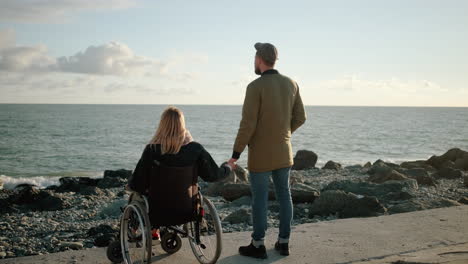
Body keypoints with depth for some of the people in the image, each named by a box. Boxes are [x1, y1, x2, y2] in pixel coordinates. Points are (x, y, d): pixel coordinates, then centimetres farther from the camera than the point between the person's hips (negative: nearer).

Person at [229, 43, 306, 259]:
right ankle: (283, 242, 19)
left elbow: (248, 124, -20)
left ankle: (258, 246, 12)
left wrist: (236, 153, -10)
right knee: (283, 195, 12)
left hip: (261, 153, -6)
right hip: (283, 151, 6)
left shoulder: (255, 86, -17)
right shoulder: (291, 84, 2)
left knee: (259, 198, 3)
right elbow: (300, 118, 7)